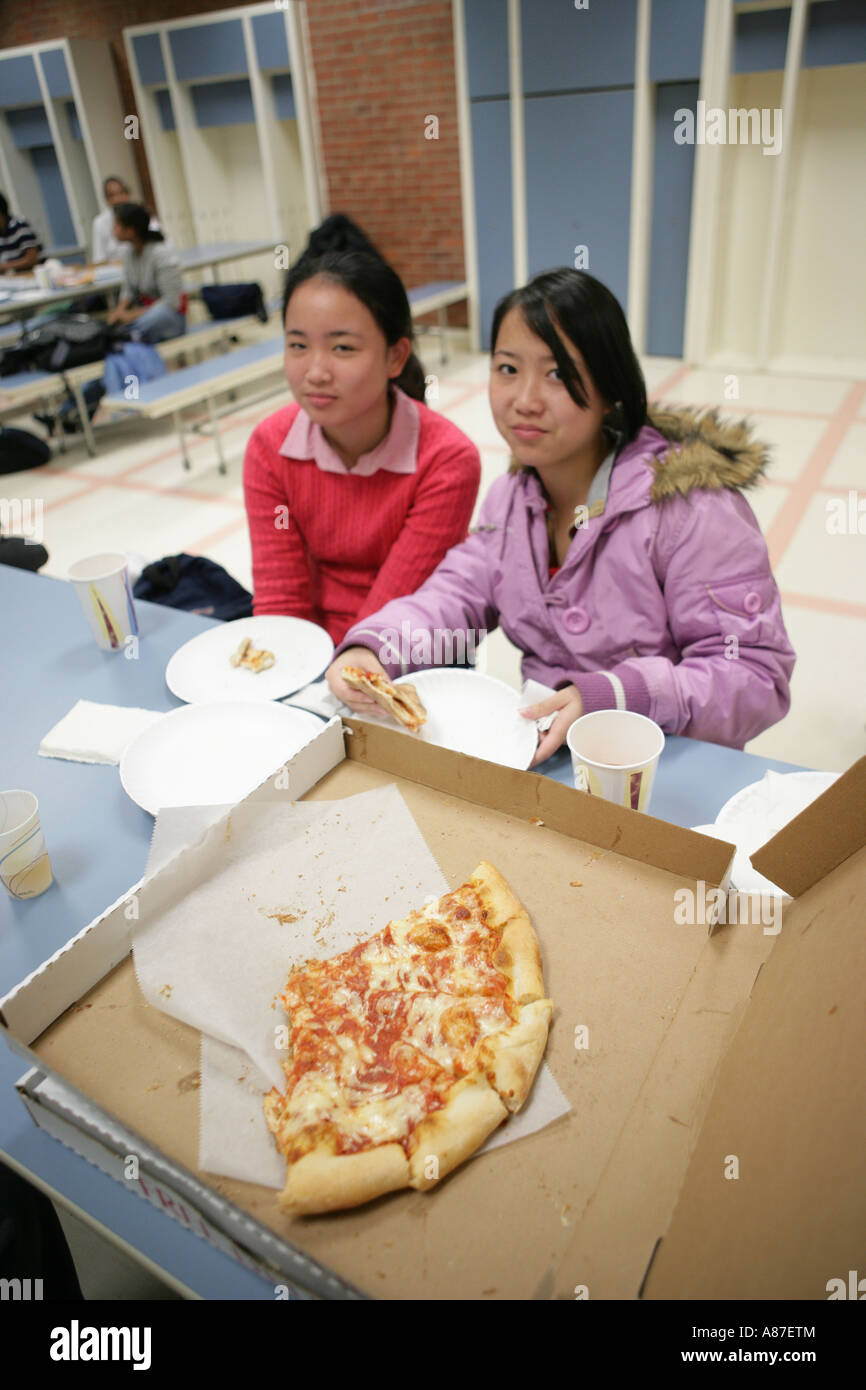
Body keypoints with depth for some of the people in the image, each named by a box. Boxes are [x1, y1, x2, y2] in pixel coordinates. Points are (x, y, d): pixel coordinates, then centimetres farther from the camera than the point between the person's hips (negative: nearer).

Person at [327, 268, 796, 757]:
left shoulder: (691, 507, -19)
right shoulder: (513, 495, 6)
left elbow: (757, 677, -19)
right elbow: (459, 593, 2)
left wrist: (609, 698, -34)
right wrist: (369, 648, -18)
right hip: (537, 745, 5)